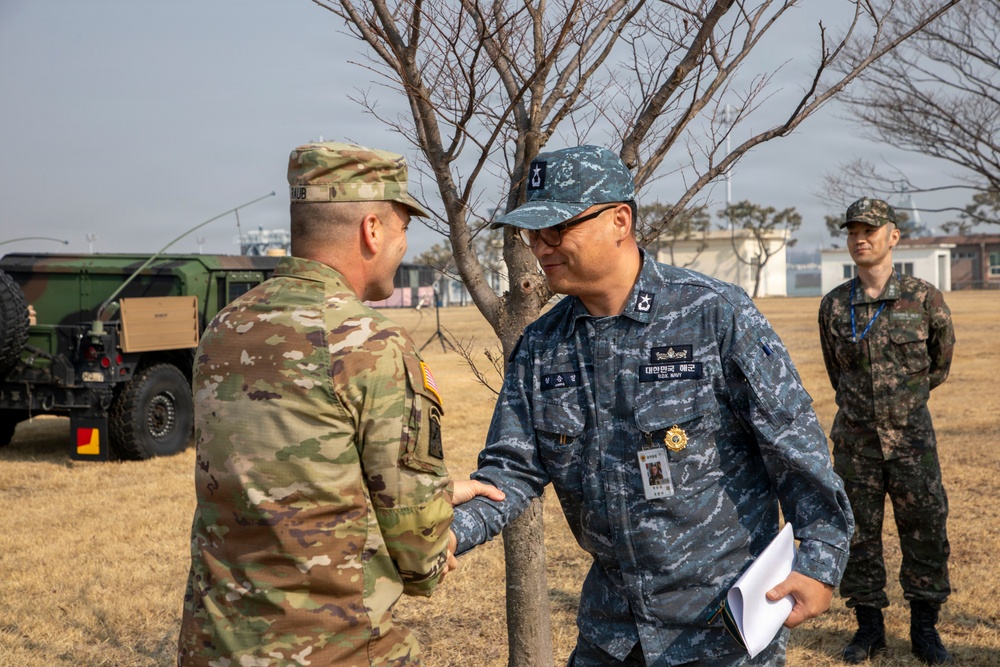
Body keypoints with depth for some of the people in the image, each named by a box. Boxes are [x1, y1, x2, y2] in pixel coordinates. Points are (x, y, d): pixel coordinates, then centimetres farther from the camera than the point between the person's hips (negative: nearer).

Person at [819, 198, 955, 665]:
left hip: (912, 438, -1)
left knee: (925, 532, 3)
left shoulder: (924, 298, -4)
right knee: (857, 536, 7)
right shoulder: (833, 306, 1)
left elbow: (940, 363, 12)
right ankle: (869, 627, 21)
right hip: (854, 441, 2)